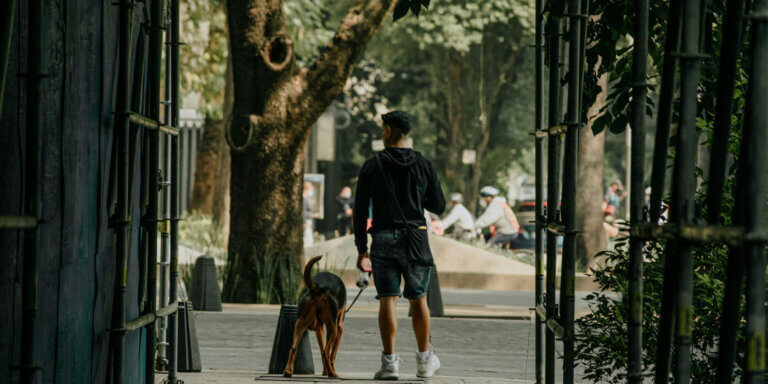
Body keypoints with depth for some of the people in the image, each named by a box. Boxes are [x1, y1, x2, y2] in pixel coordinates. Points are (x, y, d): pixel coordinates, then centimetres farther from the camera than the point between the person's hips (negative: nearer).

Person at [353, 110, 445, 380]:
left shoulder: (372, 166, 1)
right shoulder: (423, 165, 4)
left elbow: (360, 210, 1)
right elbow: (438, 207, 9)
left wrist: (361, 249, 6)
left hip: (384, 239, -1)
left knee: (388, 300, -2)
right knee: (418, 299, 10)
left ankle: (390, 362, -8)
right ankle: (425, 361, 16)